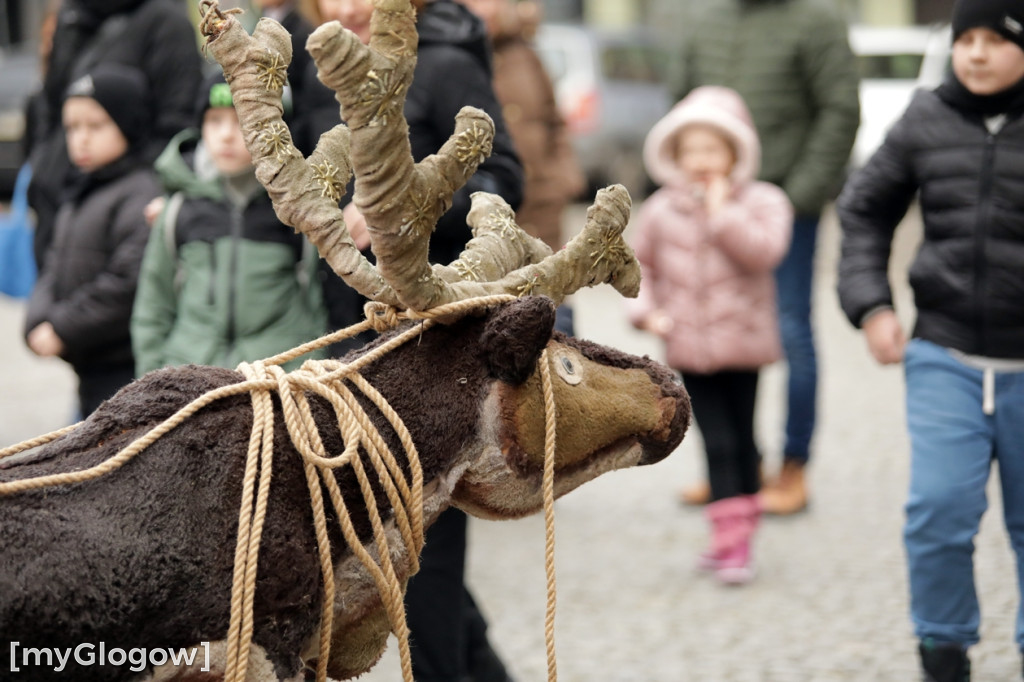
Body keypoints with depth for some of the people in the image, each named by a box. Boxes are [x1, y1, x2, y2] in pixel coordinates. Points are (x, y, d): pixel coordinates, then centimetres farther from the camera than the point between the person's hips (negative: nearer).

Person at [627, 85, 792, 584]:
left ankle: (736, 535, 17)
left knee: (742, 439, 9)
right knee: (718, 443, -1)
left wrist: (722, 212, -20)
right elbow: (638, 262, 15)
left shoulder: (762, 202, -5)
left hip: (743, 342, -1)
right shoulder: (661, 211, 4)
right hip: (690, 347, 1)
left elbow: (762, 252, -22)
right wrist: (645, 309, 0)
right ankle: (730, 541, 3)